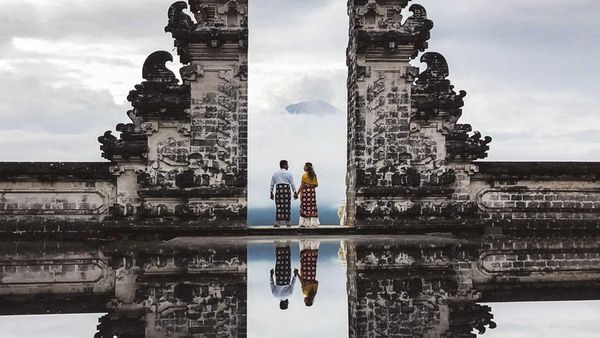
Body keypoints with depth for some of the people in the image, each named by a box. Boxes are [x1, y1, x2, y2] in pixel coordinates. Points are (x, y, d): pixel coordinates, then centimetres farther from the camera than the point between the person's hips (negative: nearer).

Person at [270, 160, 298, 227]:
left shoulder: (275, 173, 12)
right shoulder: (289, 173, 4)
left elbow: (272, 184, 11)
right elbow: (292, 184, 0)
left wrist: (271, 192, 16)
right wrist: (295, 192, 2)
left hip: (278, 189, 2)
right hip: (287, 189, -2)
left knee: (278, 206, -1)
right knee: (287, 206, 3)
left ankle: (277, 222, -11)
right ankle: (287, 222, 5)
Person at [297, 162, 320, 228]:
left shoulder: (304, 175, -8)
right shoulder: (314, 175, 9)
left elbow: (302, 186, -9)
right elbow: (316, 184, 10)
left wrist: (297, 193, -3)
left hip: (305, 191, -6)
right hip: (312, 192, 6)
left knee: (305, 207, -4)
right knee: (312, 207, 7)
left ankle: (305, 223, -7)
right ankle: (313, 222, 4)